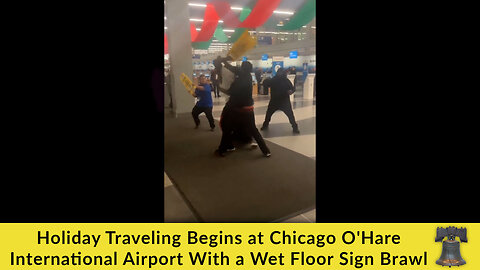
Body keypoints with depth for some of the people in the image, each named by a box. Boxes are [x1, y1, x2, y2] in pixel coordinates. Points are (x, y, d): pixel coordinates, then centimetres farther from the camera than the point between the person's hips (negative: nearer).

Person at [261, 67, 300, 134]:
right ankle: (265, 125, 32)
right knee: (268, 113, 10)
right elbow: (265, 84, -4)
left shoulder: (286, 80, -5)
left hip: (284, 101, -2)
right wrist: (266, 81, -27)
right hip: (274, 101, 2)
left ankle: (295, 127, 6)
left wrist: (291, 91, -26)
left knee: (290, 114, -6)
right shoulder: (273, 80, -2)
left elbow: (292, 88, -3)